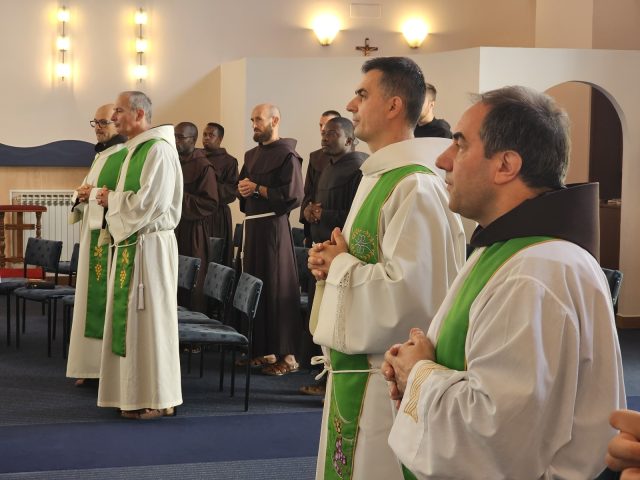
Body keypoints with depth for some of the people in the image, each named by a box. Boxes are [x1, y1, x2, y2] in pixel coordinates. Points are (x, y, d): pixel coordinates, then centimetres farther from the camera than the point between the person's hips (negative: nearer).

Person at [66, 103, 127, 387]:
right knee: (92, 298, 9)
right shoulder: (100, 156, 20)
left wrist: (95, 194, -17)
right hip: (93, 238, 9)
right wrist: (83, 194, 4)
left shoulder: (127, 157, -10)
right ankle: (92, 364, 13)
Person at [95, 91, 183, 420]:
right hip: (130, 243, 10)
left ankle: (157, 399, 2)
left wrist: (111, 199, -6)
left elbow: (145, 202, -21)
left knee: (148, 318, -5)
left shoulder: (158, 149, -13)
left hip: (148, 246, -10)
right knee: (130, 318, 11)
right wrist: (112, 199, 4)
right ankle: (135, 393, 18)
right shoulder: (136, 150, 17)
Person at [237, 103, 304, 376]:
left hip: (273, 225, -8)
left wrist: (257, 188, -11)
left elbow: (293, 195, -16)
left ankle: (287, 355, -2)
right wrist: (242, 189, 2)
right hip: (251, 223, 8)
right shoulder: (251, 155, 18)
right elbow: (242, 186, 26)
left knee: (277, 289, -7)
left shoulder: (287, 155, -7)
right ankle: (263, 350, 17)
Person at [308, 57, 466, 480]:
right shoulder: (379, 177, 12)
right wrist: (334, 263, 2)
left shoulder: (416, 187, -21)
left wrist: (341, 266, -14)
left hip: (387, 375, -10)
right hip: (358, 364, 10)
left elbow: (408, 289, -28)